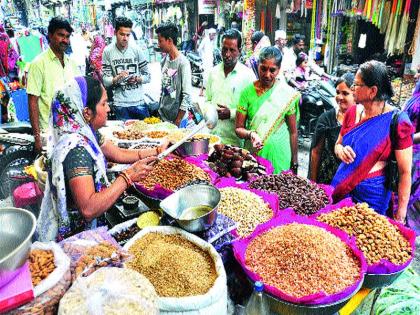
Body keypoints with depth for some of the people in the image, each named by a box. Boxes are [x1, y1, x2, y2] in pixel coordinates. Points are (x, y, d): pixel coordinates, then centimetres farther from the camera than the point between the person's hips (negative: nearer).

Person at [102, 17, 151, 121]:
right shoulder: (108, 51, 0)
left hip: (139, 102, 2)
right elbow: (105, 80, -1)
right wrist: (117, 78, -19)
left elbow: (148, 76, 7)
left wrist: (137, 79, -11)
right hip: (121, 104, -1)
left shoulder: (136, 50, 3)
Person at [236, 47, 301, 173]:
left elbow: (293, 132, 0)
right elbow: (239, 128, -2)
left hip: (279, 156, 0)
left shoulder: (288, 94, -5)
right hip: (252, 154, 1)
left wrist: (294, 164, 2)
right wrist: (250, 134, -23)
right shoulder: (248, 92, -5)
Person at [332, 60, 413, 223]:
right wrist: (340, 150, -12)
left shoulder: (396, 121, -16)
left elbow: (405, 172, -13)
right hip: (340, 189, 5)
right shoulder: (352, 112, -2)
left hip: (372, 196, -4)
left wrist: (401, 214, -13)